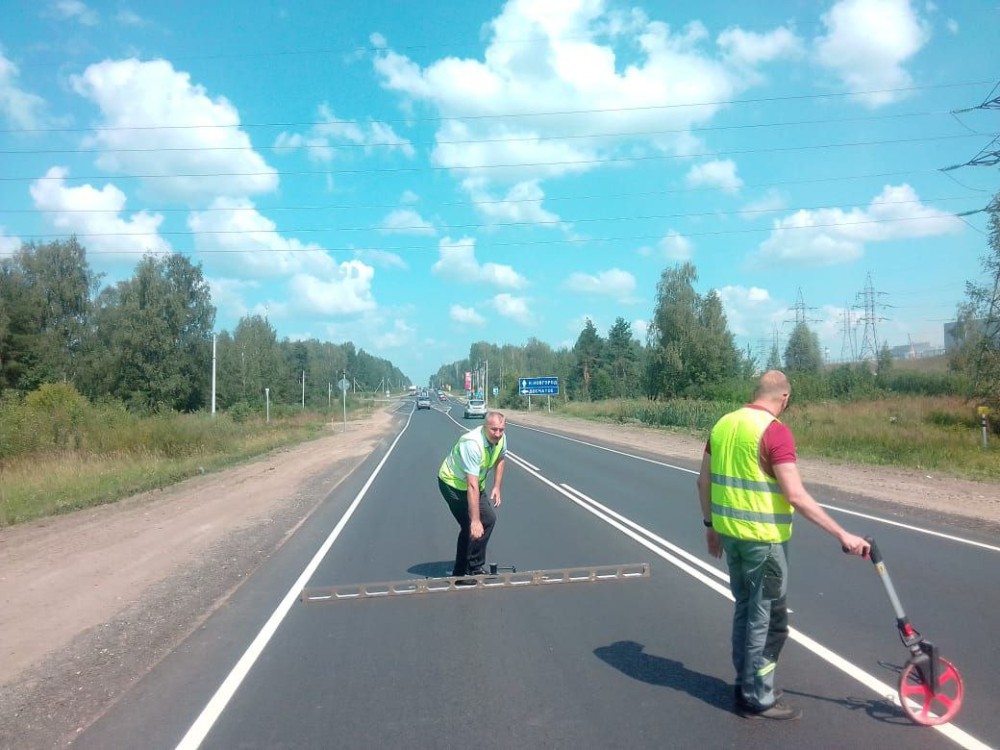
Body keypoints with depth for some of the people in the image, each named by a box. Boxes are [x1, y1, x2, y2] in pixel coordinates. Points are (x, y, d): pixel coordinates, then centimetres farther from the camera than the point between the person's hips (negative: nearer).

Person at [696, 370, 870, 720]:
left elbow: (703, 481, 11)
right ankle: (758, 699, 17)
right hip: (763, 537, -7)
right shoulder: (775, 431, -17)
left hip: (729, 531, 7)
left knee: (745, 609, 20)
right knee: (767, 618, 7)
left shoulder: (723, 424, 6)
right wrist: (843, 535, -19)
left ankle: (745, 685, 32)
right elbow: (796, 496, -23)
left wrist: (710, 524, 22)